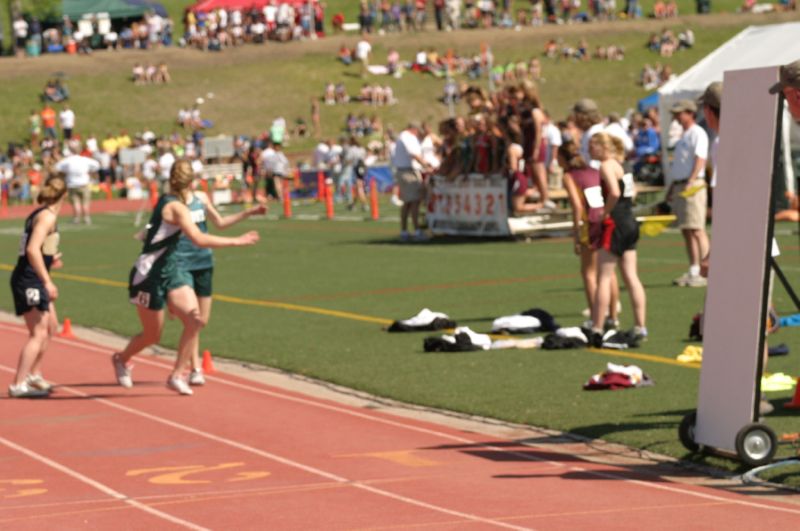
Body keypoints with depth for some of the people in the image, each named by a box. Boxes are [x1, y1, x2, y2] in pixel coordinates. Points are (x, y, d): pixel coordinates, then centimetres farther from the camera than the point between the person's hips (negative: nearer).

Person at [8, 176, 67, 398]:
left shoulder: (39, 214, 13)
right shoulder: (47, 216, -14)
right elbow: (32, 250, -25)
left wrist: (50, 260, 33)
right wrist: (47, 281, -27)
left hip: (33, 280, 10)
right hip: (29, 280, -10)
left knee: (51, 326, 23)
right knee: (38, 333, -12)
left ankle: (34, 375, 32)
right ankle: (18, 385, -16)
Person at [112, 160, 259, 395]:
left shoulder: (167, 202, 8)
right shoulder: (176, 207, -19)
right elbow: (199, 239, -30)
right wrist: (236, 241, -27)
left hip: (169, 272, 8)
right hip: (149, 276, -8)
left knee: (195, 319, -9)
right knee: (152, 335, 5)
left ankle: (177, 376, -2)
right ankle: (121, 359, 36)